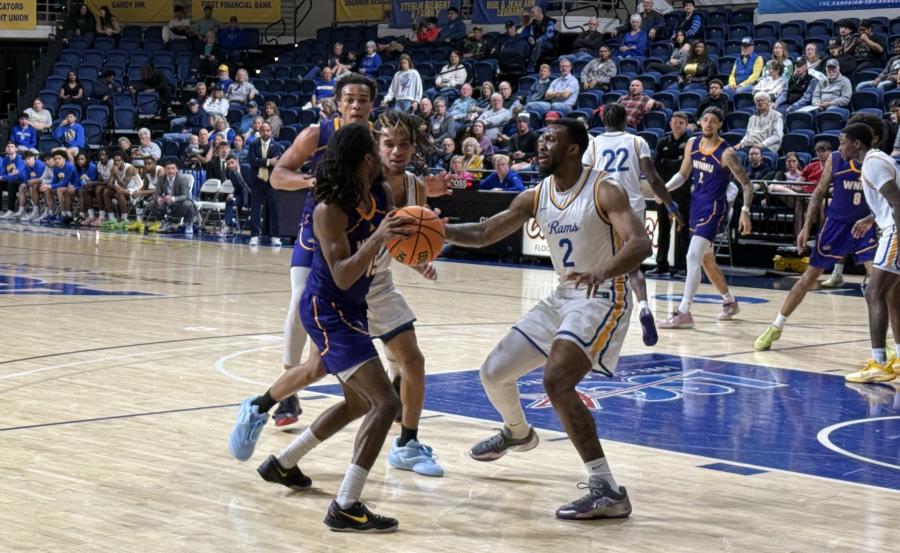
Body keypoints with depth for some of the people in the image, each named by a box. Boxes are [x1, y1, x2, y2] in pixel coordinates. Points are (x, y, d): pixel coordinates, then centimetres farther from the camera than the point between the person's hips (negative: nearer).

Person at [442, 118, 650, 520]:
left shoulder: (605, 192, -16)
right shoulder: (535, 197, 4)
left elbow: (641, 243, -28)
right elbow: (482, 234, 9)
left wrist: (601, 272, -47)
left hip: (602, 299, -8)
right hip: (562, 298, 8)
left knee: (556, 382, -27)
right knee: (493, 373, 11)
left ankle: (608, 491, -25)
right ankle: (518, 432, 46)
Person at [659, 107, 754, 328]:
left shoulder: (726, 153, -14)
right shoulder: (692, 144, 4)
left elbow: (746, 184, -12)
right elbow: (683, 174, 17)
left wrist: (745, 211, -25)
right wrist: (665, 188, -1)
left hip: (714, 208, -8)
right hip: (696, 205, 8)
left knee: (693, 257, -19)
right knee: (707, 261, 19)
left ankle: (684, 313, -21)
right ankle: (730, 302, 39)